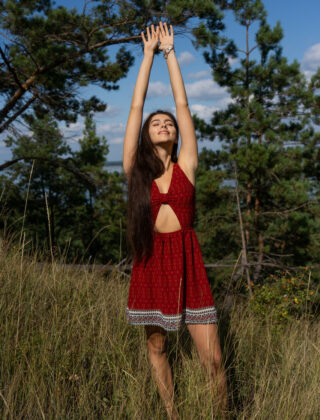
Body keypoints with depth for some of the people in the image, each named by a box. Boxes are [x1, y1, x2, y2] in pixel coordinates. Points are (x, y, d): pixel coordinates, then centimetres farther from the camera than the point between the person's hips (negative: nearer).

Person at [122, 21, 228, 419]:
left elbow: (182, 105, 7)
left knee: (212, 359, -2)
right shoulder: (135, 167, 4)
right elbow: (135, 107, 5)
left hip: (187, 263, -1)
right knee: (156, 348, 12)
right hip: (150, 262, 1)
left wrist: (170, 52, 14)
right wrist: (149, 52, 12)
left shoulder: (186, 165, 5)